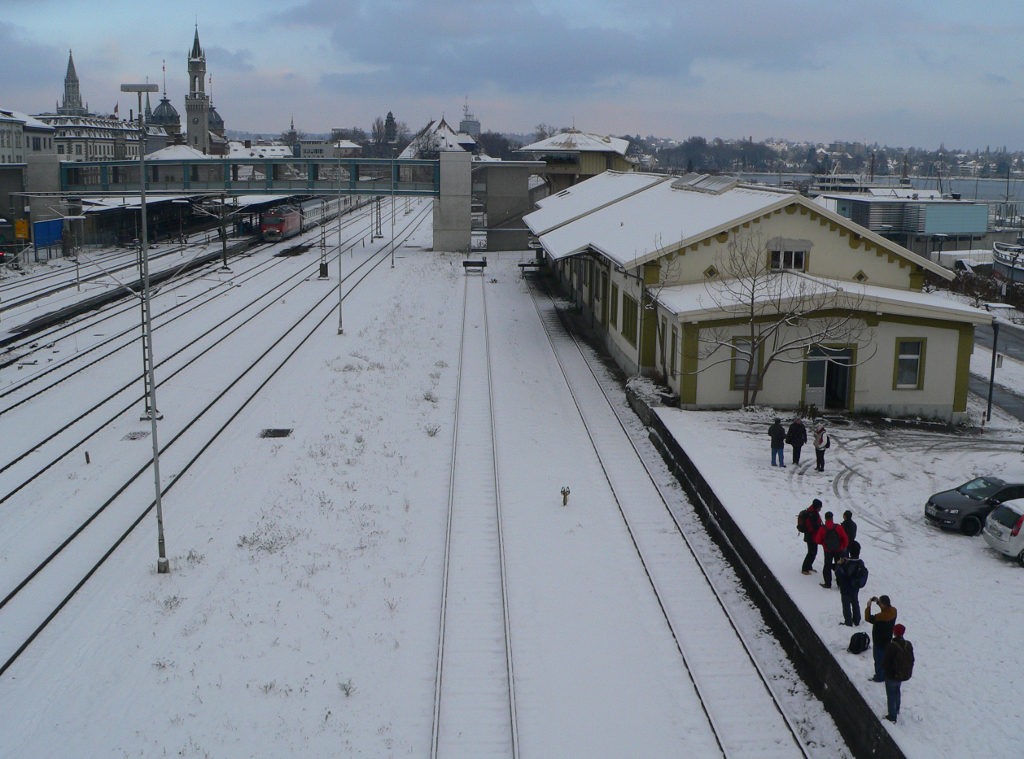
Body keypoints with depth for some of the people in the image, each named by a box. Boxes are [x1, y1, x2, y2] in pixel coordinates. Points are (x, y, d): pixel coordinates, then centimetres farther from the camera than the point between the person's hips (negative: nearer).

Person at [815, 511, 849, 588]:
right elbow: (845, 538, -7)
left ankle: (828, 583, 14)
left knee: (827, 566, 13)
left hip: (827, 550, 0)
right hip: (839, 550, 0)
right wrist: (844, 546, 12)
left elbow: (817, 541, -7)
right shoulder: (838, 527, -14)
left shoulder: (822, 529, -14)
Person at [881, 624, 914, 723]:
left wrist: (885, 670, 3)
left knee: (891, 695, 9)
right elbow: (911, 660, 4)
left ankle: (892, 716, 14)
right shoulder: (908, 645, -8)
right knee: (897, 691, 29)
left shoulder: (891, 646, -26)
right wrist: (908, 672, 16)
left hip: (892, 675, -6)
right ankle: (896, 710, 44)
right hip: (904, 675, 6)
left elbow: (885, 662, -18)